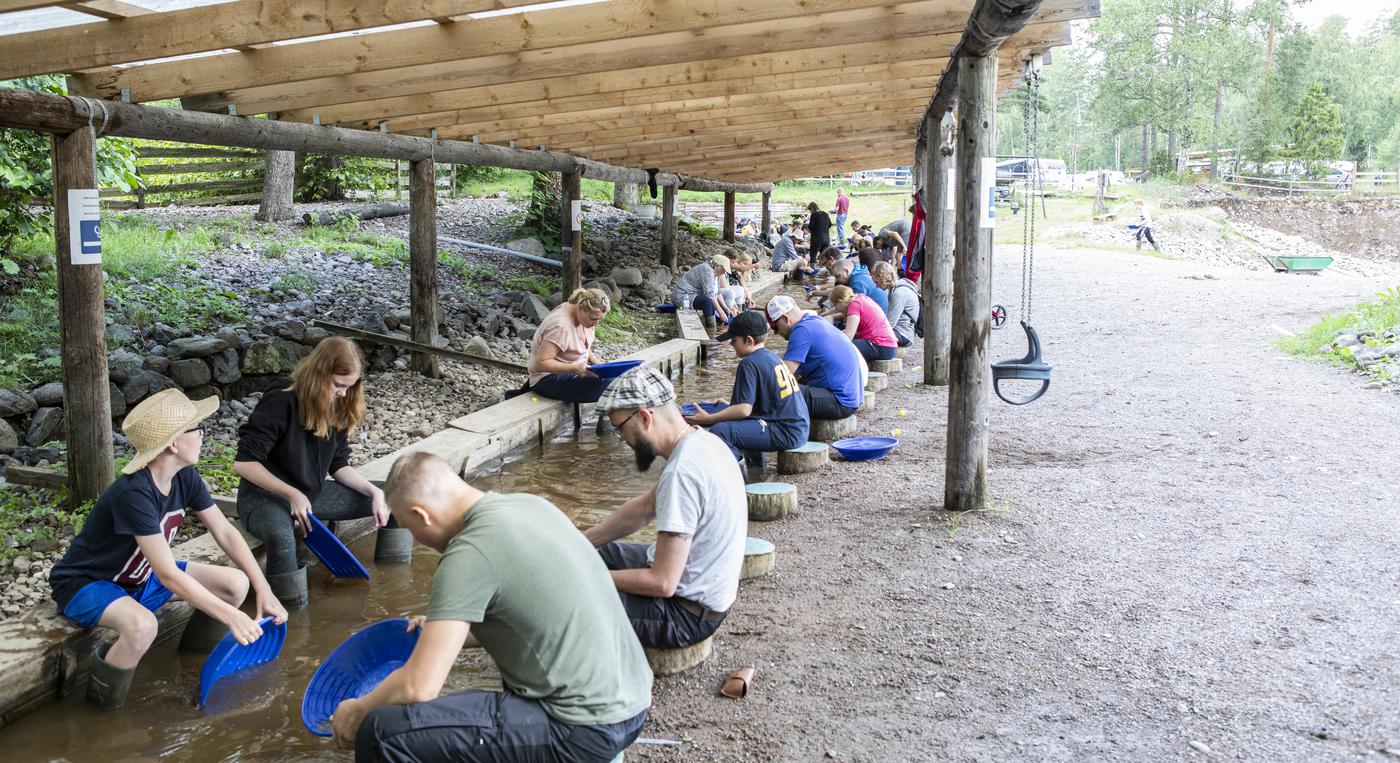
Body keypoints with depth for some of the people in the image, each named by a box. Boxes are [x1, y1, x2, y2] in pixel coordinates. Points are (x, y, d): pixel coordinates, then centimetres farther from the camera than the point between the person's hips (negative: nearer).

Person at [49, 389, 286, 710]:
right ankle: (105, 707, -13)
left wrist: (263, 590, -11)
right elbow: (169, 575, -36)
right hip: (85, 584, -8)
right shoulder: (134, 493, -34)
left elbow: (224, 532, -3)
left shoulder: (185, 477, -9)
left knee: (237, 583, -7)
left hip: (140, 577, 8)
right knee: (143, 624, -40)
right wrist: (231, 616, -36)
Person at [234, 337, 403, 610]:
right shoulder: (281, 402, -22)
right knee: (280, 537, -43)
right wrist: (293, 495, -27)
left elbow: (339, 465, 6)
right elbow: (244, 462, -22)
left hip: (313, 493, 7)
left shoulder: (338, 407, -1)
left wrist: (375, 492, -10)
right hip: (265, 495, -7)